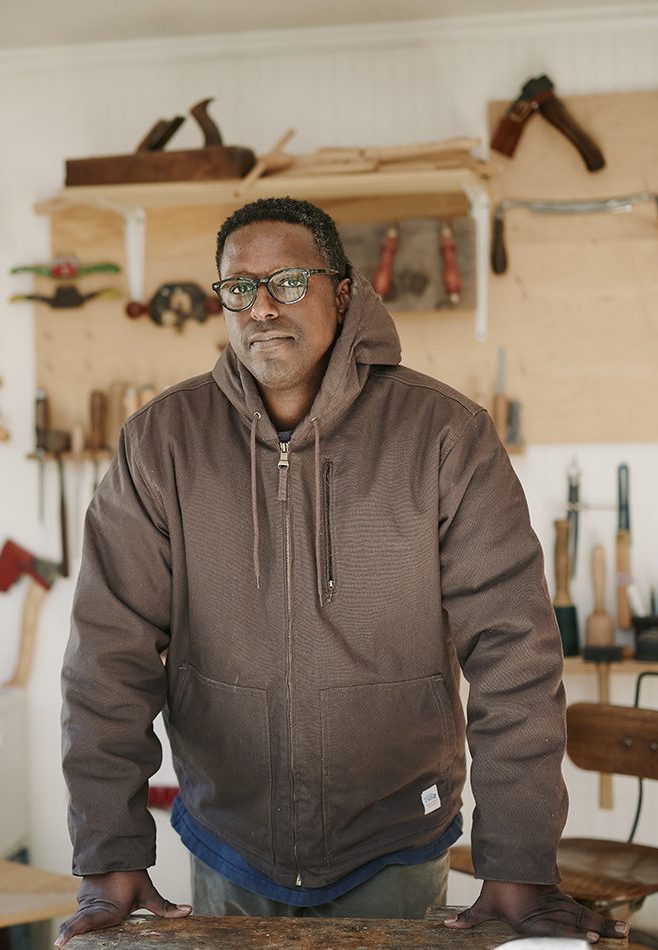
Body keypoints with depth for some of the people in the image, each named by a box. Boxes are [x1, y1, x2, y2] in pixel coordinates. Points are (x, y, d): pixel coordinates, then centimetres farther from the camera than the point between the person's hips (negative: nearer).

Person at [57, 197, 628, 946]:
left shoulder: (444, 434, -12)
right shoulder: (162, 442, -7)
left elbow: (512, 649, -14)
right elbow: (111, 652, -9)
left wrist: (519, 866, -17)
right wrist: (111, 856, -14)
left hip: (396, 850, -1)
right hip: (226, 846, 1)